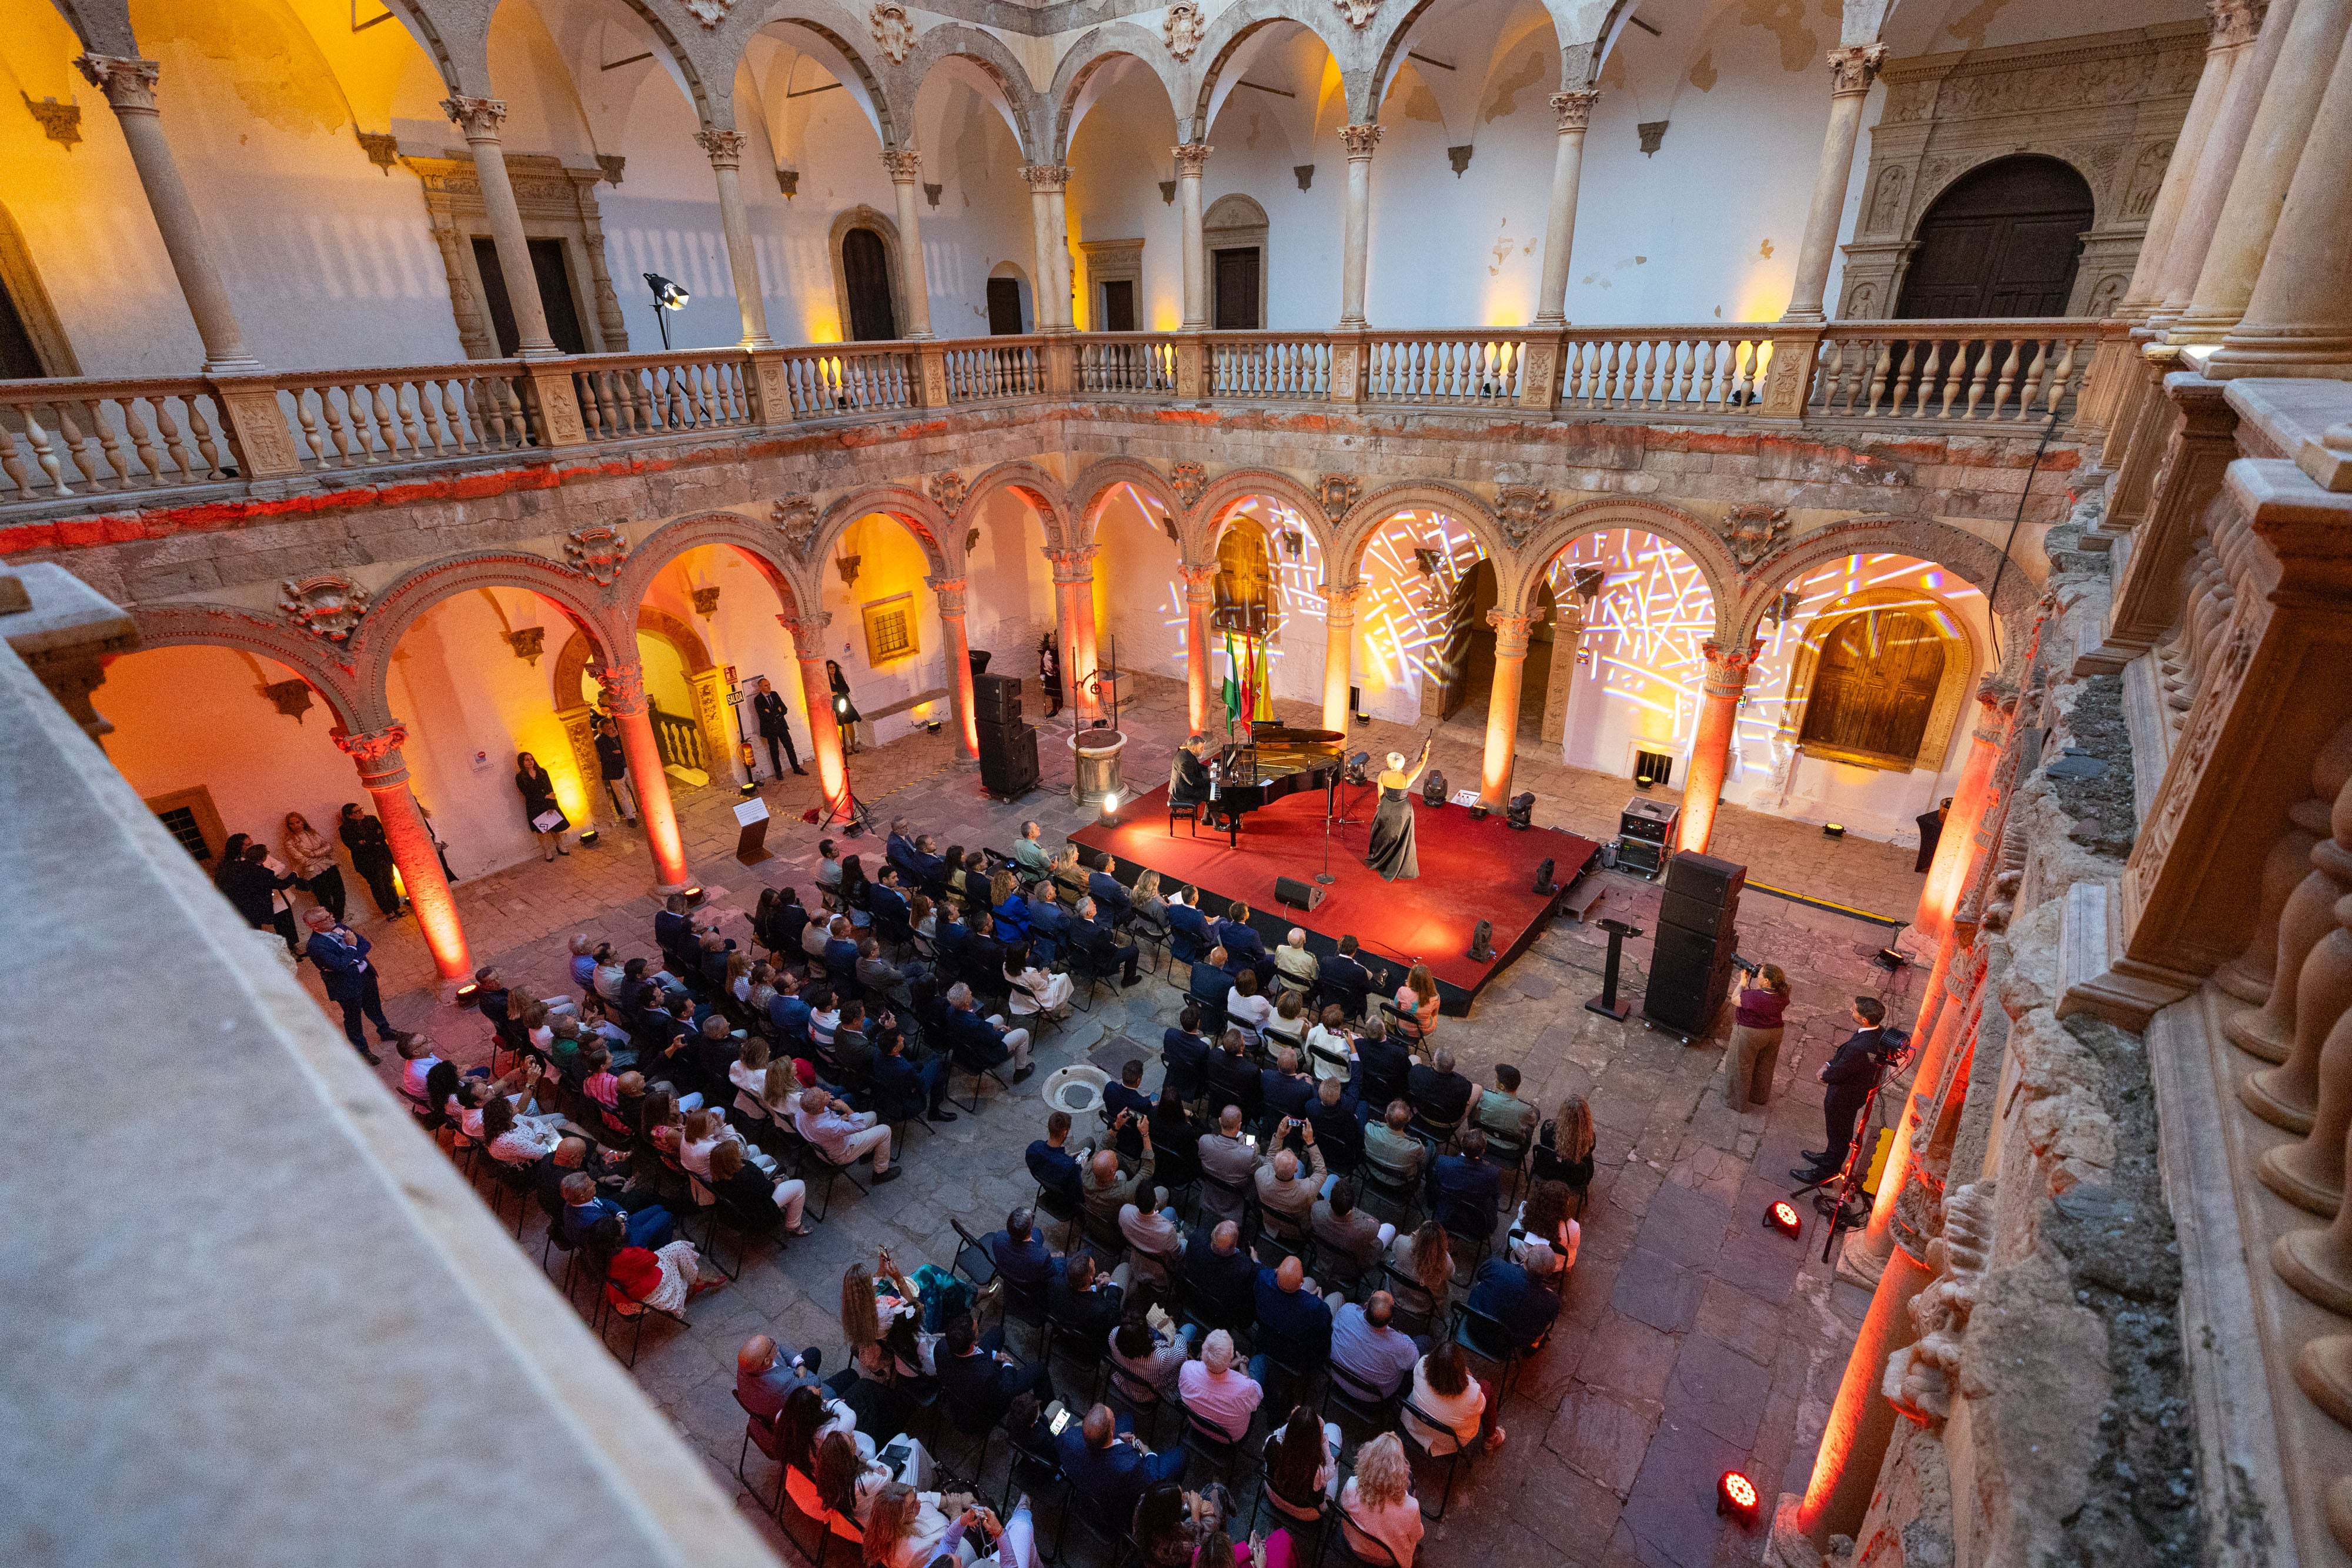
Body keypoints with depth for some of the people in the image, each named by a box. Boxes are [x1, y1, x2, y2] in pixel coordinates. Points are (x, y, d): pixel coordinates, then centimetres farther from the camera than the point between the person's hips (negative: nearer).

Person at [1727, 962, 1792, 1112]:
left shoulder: (1753, 997, -37)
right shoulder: (1782, 996, -19)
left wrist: (1743, 981, -7)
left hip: (1749, 1034, -6)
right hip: (1774, 1033, 6)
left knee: (1742, 1067, 18)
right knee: (1764, 1067, 29)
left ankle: (1739, 1101, 35)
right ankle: (1760, 1098, 51)